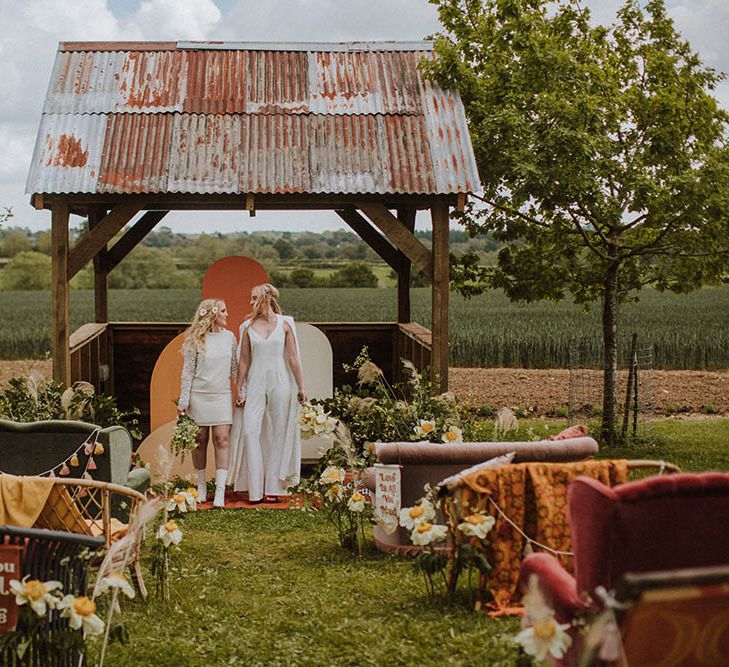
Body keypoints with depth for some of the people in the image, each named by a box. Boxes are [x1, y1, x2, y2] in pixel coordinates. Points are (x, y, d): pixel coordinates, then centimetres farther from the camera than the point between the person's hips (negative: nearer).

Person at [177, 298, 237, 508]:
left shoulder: (229, 337, 7)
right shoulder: (196, 340, -3)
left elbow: (235, 368, 13)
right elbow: (188, 371, -1)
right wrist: (183, 401, -4)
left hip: (222, 396, 2)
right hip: (199, 396, -2)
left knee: (222, 440, -6)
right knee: (200, 440, 4)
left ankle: (220, 492, -7)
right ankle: (201, 486, 17)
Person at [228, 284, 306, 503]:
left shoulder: (285, 324, 2)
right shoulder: (248, 326, 6)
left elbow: (293, 358, 2)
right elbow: (244, 361, 8)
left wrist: (300, 388, 1)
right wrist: (239, 390, 6)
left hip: (280, 382, -1)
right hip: (255, 383, 1)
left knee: (279, 433, 2)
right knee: (250, 431, -10)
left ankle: (273, 487, 9)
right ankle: (255, 488, -5)